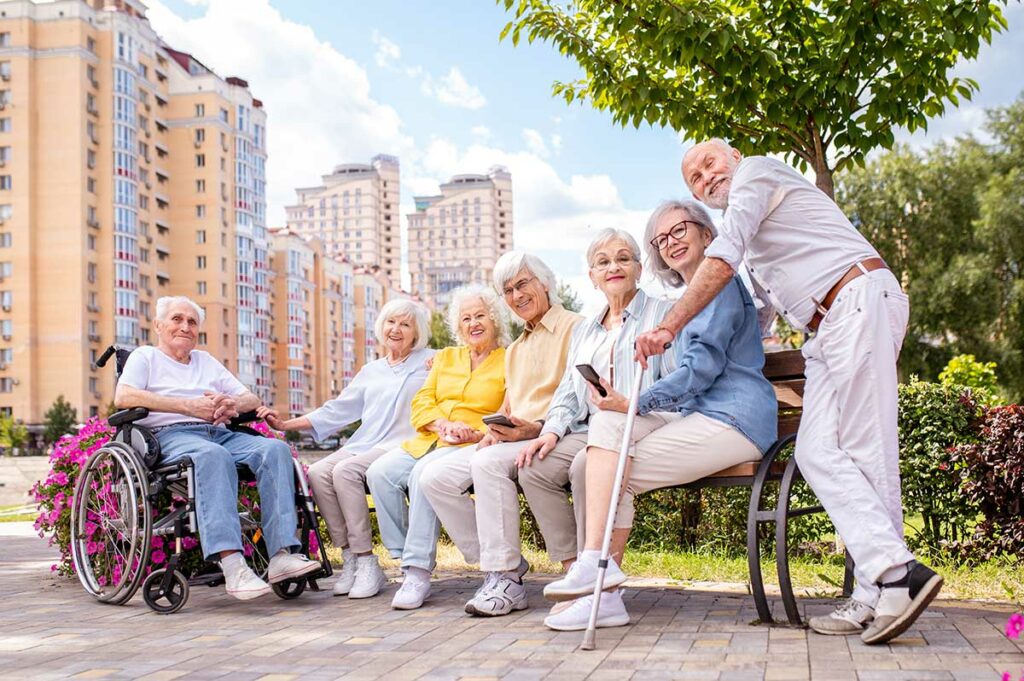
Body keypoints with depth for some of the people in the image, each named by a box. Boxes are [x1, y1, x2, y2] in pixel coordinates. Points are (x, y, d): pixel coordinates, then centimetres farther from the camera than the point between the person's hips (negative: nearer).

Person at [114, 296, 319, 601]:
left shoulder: (206, 361, 32)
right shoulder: (145, 356, 17)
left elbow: (252, 399, 25)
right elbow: (123, 397, -5)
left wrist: (233, 404, -2)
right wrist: (189, 406, -11)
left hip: (221, 433, 5)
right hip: (171, 435, -5)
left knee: (275, 449, -25)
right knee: (214, 455, -40)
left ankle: (282, 555, -36)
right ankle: (232, 564, -52)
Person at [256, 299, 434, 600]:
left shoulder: (430, 362, 12)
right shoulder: (371, 371, 26)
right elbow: (336, 411, 24)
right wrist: (285, 424, 18)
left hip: (400, 446, -6)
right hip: (363, 444, 6)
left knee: (345, 471, -30)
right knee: (318, 472, -22)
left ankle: (367, 562, -26)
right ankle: (350, 559, -19)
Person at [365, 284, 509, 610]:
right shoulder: (445, 357, 25)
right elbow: (421, 404, 16)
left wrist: (480, 434, -19)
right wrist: (443, 425, -5)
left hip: (473, 447, -5)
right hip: (427, 442, 6)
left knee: (425, 473, -35)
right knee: (380, 472, -22)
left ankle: (418, 573, -31)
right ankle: (404, 559, -19)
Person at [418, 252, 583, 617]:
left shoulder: (574, 328, 1)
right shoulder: (515, 349, 29)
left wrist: (537, 429, -22)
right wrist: (496, 430, 3)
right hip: (512, 441, 8)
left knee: (489, 462, -36)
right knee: (435, 476, -12)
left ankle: (505, 575, -27)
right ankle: (503, 566, -11)